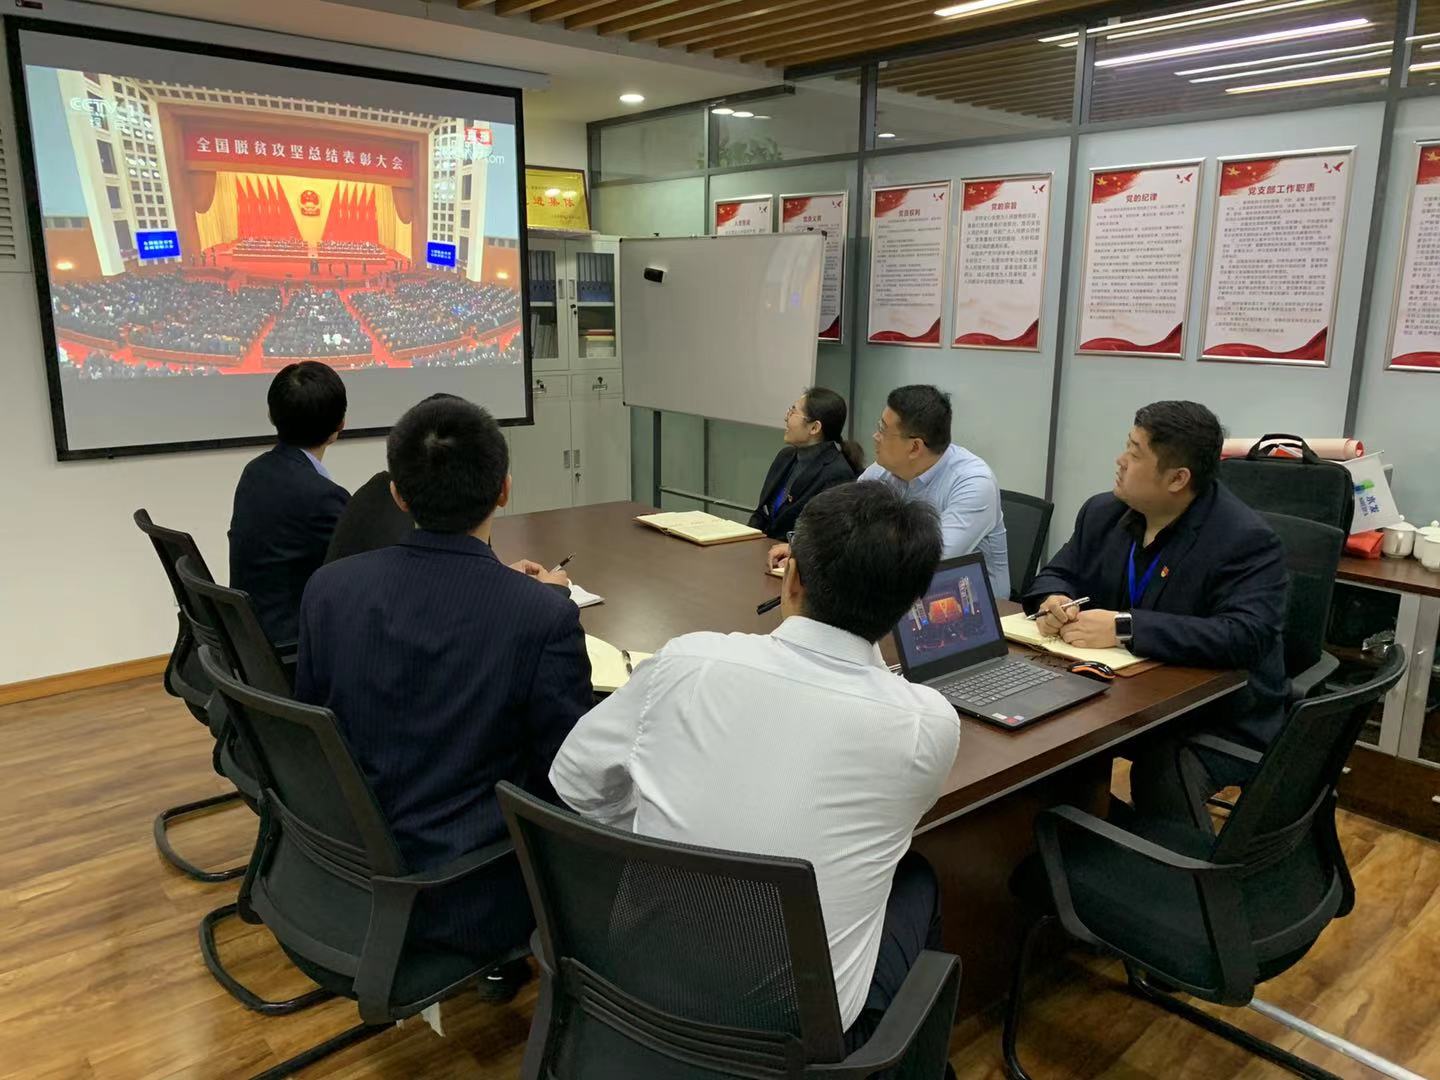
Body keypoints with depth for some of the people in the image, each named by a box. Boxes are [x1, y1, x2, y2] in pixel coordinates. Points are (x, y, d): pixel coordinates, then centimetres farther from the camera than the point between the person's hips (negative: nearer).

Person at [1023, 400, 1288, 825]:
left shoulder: (1246, 540, -19)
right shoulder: (1103, 513, 2)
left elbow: (1245, 637, -31)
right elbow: (1058, 574, 12)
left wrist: (1125, 628, -34)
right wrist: (1054, 601, -15)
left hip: (1220, 717, -6)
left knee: (1159, 773, -33)